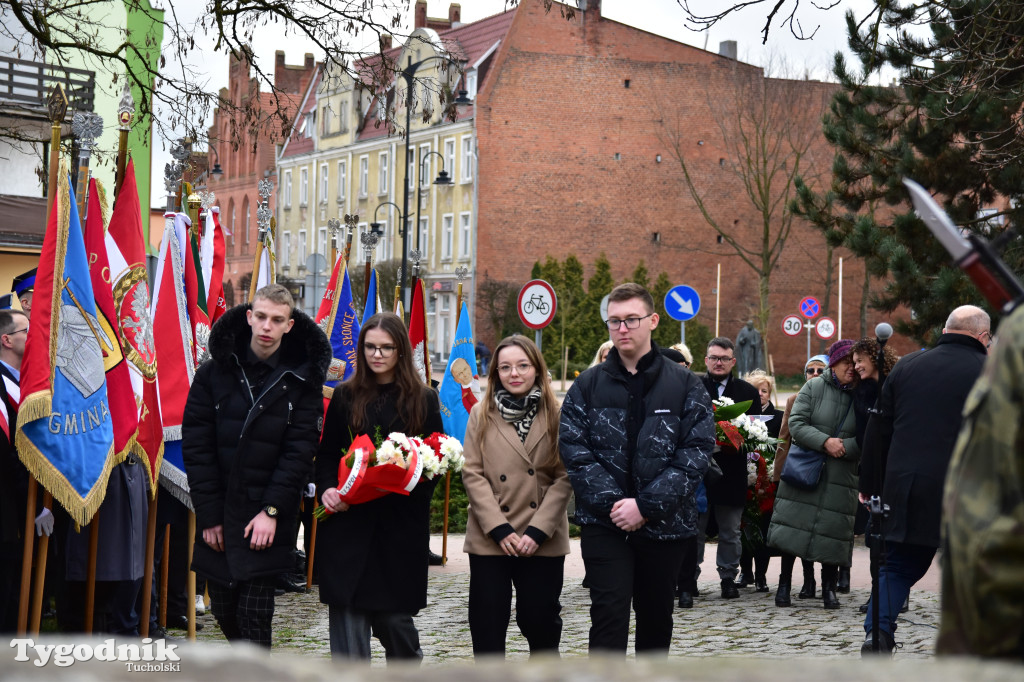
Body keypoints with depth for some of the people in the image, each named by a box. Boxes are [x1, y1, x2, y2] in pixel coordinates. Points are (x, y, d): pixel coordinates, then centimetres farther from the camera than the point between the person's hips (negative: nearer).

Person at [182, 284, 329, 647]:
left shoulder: (302, 381, -1)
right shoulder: (214, 373, 2)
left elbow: (299, 450, -6)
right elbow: (196, 446, -1)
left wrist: (272, 510, -15)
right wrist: (209, 515, -7)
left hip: (267, 521, -3)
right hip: (218, 517, 3)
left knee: (254, 616, -6)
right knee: (223, 610, 11)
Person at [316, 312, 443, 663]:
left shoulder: (423, 399, 4)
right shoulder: (345, 396, 7)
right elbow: (326, 454, 10)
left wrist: (411, 488, -14)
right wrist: (327, 489, -9)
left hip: (401, 525, -1)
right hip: (347, 522, 1)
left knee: (393, 617, 6)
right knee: (347, 616, -3)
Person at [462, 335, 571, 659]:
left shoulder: (555, 416, 2)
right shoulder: (480, 415, 6)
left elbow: (564, 477, -2)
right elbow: (473, 474, 0)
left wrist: (538, 531, -11)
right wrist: (500, 529, -11)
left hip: (542, 542, -1)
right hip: (490, 541, 1)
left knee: (540, 620, 4)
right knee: (487, 628, 4)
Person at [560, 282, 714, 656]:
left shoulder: (685, 385, 1)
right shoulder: (588, 385, 4)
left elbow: (696, 452, -7)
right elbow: (573, 449, -3)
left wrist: (646, 506, -15)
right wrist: (611, 500, -16)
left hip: (664, 524, 1)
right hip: (604, 523, -1)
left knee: (656, 619, 14)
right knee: (609, 616, -11)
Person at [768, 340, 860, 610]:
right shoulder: (814, 388, -1)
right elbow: (796, 424, -8)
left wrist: (842, 447, -17)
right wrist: (825, 442, -19)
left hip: (840, 479, 1)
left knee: (833, 531, 2)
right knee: (793, 526, 2)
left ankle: (829, 588, 15)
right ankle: (785, 583, 14)